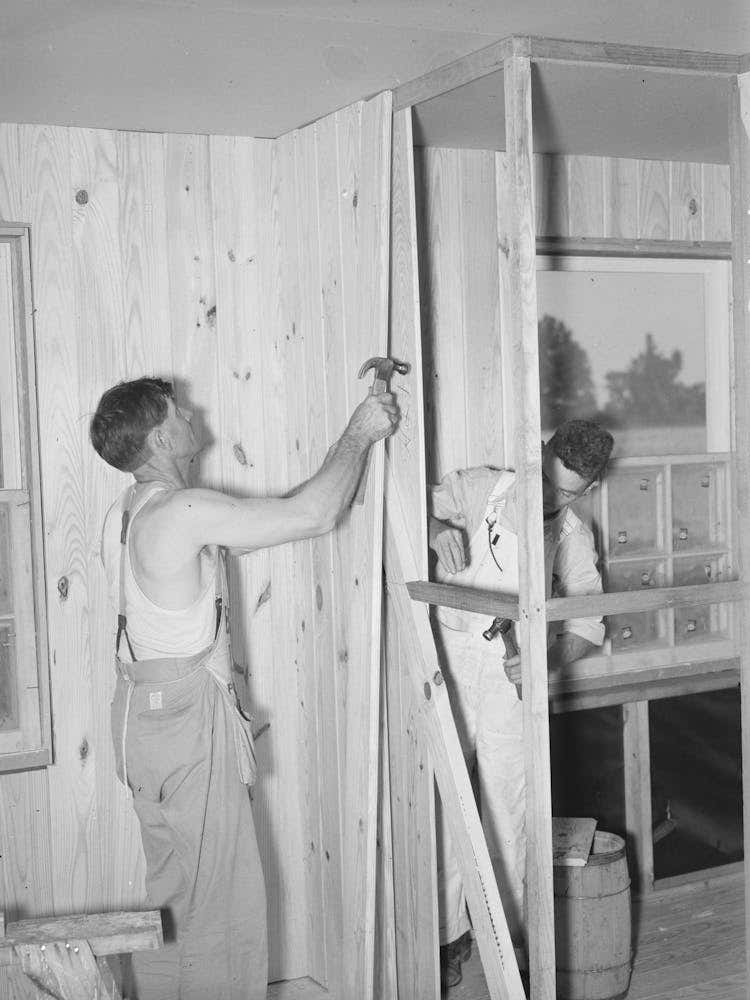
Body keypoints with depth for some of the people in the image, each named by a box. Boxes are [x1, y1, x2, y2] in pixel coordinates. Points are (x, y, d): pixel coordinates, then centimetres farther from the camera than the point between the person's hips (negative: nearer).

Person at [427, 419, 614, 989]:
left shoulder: (575, 538, 10)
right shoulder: (476, 489, 3)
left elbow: (586, 625, 9)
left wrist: (544, 660, -10)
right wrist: (437, 529, -22)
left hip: (512, 672, 2)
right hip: (447, 658, -2)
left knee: (509, 804, 2)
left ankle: (508, 931, 17)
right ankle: (450, 934, 10)